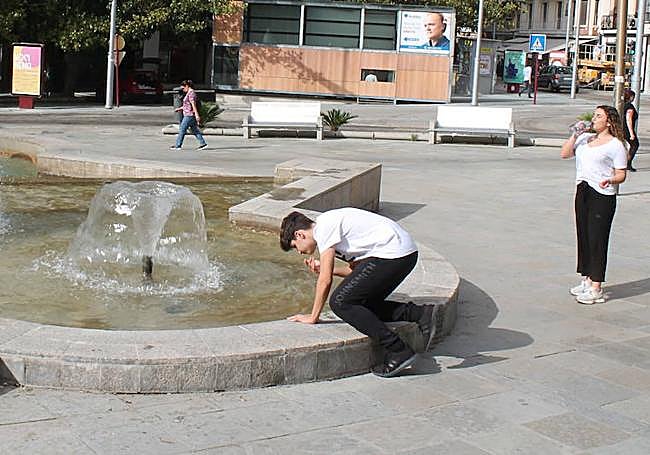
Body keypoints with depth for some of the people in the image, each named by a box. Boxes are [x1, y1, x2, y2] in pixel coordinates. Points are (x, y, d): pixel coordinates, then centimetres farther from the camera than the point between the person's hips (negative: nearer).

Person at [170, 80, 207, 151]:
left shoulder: (191, 93, -15)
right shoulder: (189, 93, 17)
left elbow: (193, 104, -22)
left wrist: (197, 115, -27)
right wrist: (179, 108, 25)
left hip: (189, 115, -10)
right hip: (189, 115, 10)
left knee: (182, 129, -4)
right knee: (194, 130, 9)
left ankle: (177, 145, 1)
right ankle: (202, 143, 8)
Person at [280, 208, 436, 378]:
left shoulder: (323, 228, -6)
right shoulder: (331, 223, 24)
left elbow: (325, 280, -7)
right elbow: (356, 269, 23)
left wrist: (313, 317, 0)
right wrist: (323, 268, 15)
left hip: (392, 253, -10)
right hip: (406, 252, 10)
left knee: (340, 302, -7)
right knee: (362, 303, 16)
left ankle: (399, 351, -11)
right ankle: (420, 313, 4)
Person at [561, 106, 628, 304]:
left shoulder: (616, 145, -5)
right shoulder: (585, 138, 14)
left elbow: (621, 175, -8)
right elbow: (564, 153, 11)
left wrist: (609, 180, -28)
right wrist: (575, 135, 2)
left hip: (603, 196, -7)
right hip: (583, 192, 7)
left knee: (597, 239, -6)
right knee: (583, 237, 11)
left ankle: (596, 288, -2)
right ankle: (586, 281, 23)